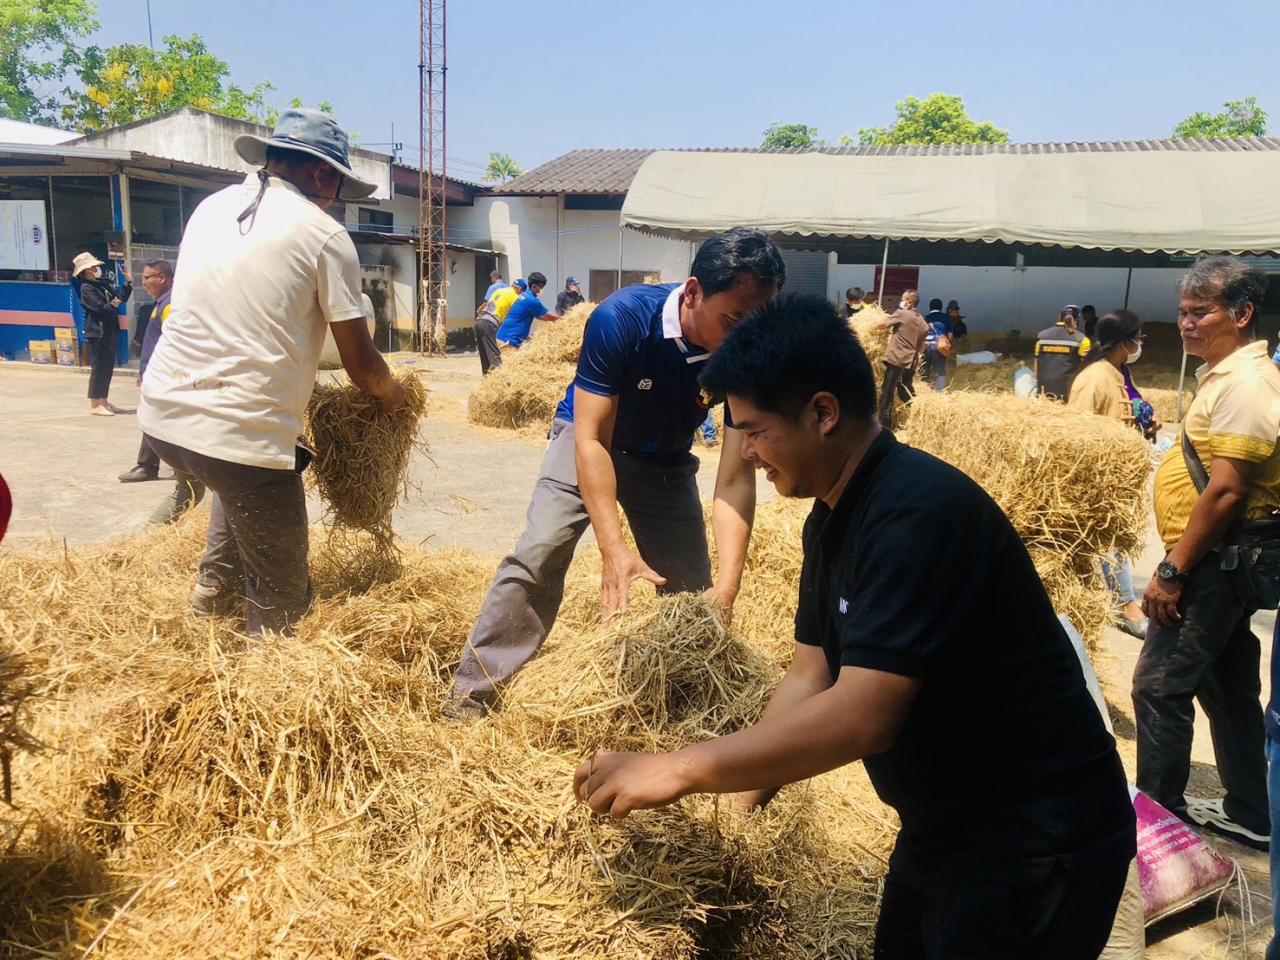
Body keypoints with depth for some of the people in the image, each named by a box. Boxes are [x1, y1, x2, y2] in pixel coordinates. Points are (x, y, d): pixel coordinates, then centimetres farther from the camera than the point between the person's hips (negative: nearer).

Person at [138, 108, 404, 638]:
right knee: (282, 601, 6)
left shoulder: (211, 206, 14)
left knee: (239, 482, 38)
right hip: (240, 432, -7)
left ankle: (215, 585, 35)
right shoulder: (324, 234, -4)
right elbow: (360, 363, -2)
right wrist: (390, 393, 19)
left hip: (162, 413, 7)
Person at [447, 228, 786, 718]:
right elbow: (592, 438, -33)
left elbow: (735, 479, -27)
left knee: (692, 591, -2)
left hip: (666, 462, 3)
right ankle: (472, 696, -11)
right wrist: (614, 549, -42)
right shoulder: (621, 318, -34)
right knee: (539, 553, -19)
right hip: (589, 440, -2)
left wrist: (727, 585, -38)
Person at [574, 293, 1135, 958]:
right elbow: (809, 678, 4)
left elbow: (861, 717, -33)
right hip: (944, 824, 8)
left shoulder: (918, 512, -28)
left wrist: (678, 770, -27)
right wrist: (738, 800, -4)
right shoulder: (833, 518, 3)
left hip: (1035, 840, -8)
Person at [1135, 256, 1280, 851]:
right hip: (1224, 560, 10)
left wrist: (1171, 572, -20)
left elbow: (1225, 492, -24)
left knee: (1160, 684, -3)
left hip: (1211, 562, -10)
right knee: (1229, 687, 17)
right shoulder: (1228, 374, 13)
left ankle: (1157, 810, 10)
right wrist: (1180, 564, 17)